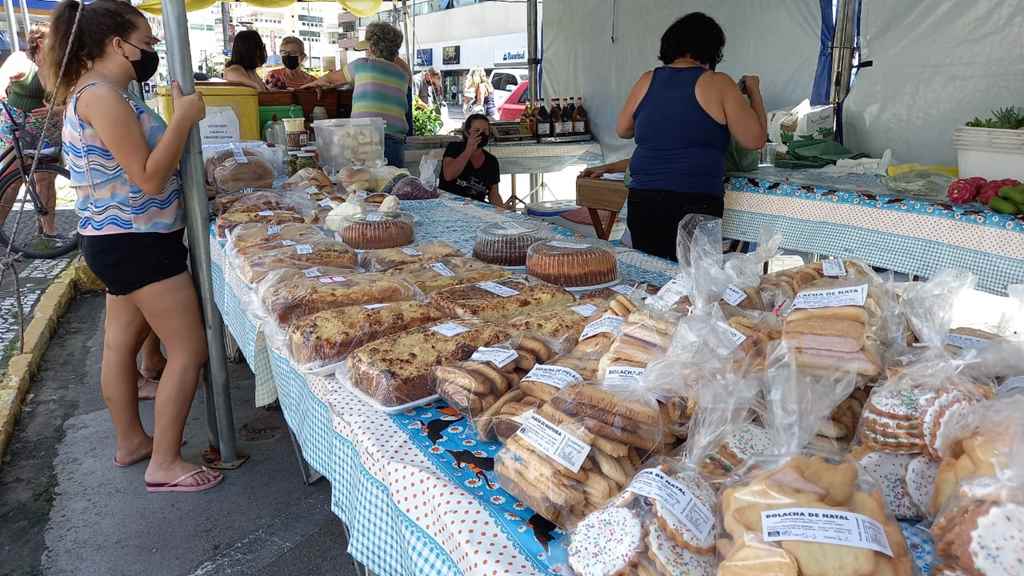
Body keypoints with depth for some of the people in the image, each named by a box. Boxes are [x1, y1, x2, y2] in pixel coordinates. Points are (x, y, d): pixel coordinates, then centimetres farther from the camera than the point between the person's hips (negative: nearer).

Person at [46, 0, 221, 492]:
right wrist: (183, 118, -19)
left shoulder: (90, 93, 13)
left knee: (121, 341, 19)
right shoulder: (102, 96, -20)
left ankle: (130, 441, 35)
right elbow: (150, 178, -22)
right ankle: (164, 465, 4)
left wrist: (178, 118, 13)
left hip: (125, 240, 11)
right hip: (137, 243, -11)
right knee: (189, 349, -5)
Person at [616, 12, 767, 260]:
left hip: (642, 201, 4)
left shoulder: (647, 81, 9)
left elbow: (622, 130, 23)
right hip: (694, 204, -3)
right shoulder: (718, 84, -1)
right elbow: (755, 139, 1)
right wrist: (754, 91, 15)